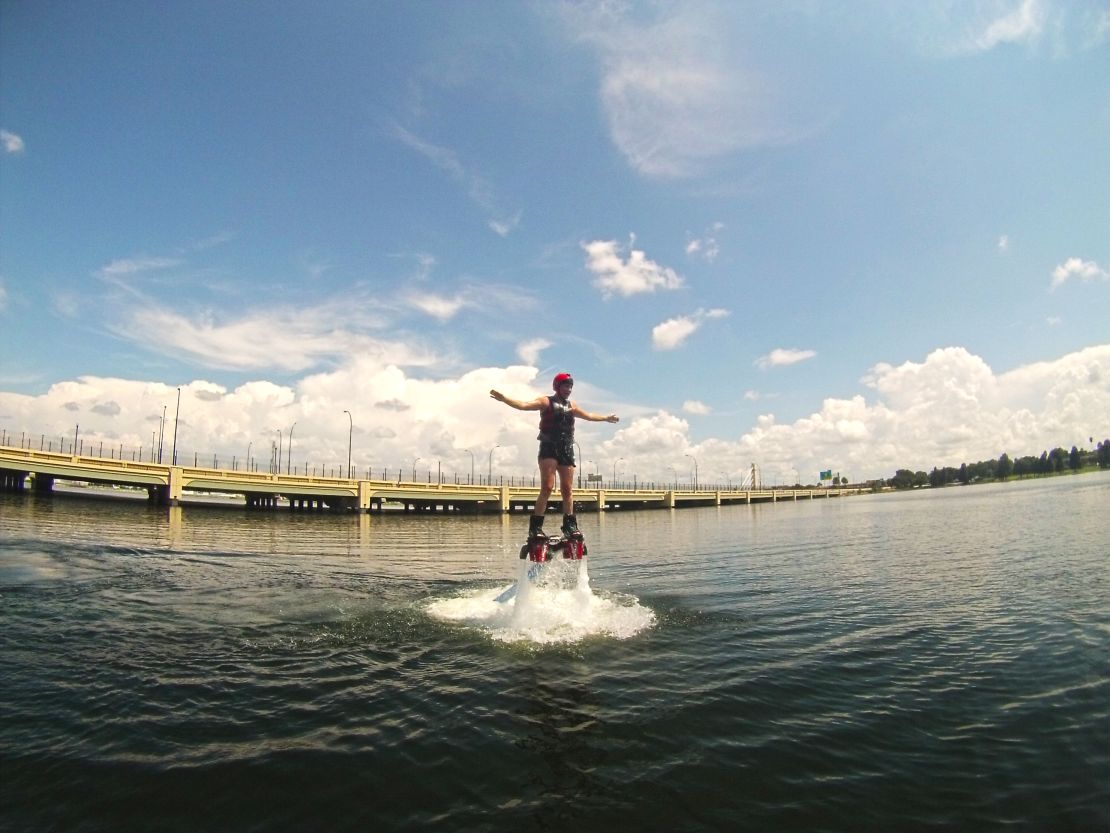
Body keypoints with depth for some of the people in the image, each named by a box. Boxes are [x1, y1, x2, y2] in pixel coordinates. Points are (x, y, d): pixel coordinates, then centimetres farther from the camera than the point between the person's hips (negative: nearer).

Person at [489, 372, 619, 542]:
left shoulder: (571, 406, 21)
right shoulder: (547, 402, 3)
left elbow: (589, 416, 38)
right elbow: (525, 405, -11)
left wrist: (606, 418, 46)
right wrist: (504, 398, -26)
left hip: (567, 450, 6)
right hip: (549, 448, -6)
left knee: (567, 490, 5)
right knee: (547, 488, -15)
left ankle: (570, 526, 13)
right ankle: (535, 527, -12)